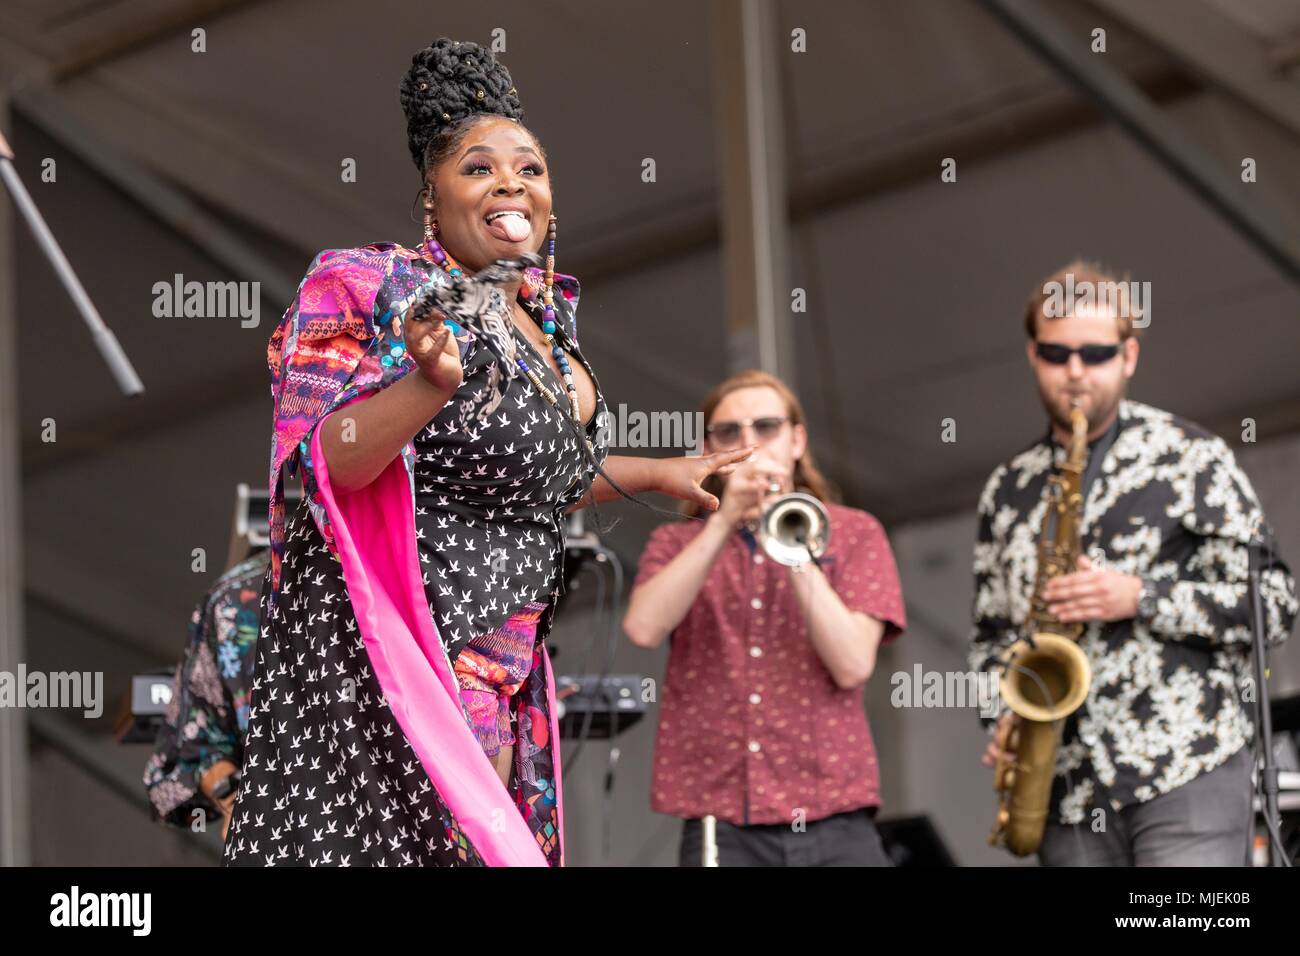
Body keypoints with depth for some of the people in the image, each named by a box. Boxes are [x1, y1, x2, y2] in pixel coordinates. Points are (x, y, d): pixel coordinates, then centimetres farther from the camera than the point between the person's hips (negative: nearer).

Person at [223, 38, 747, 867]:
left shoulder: (542, 319, 13)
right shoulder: (381, 293, -11)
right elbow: (325, 463, -20)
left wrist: (659, 474, 25)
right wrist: (430, 385, -35)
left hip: (506, 666, 8)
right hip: (382, 644, -8)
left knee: (492, 837, 8)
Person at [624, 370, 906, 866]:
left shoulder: (854, 534, 11)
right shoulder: (678, 544, 15)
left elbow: (852, 665, -4)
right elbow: (643, 629, -7)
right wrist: (725, 522, -11)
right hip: (723, 828, 0)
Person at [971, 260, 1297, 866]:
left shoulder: (1189, 458, 2)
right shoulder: (1008, 490, 16)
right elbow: (990, 634, 23)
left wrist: (1141, 598, -14)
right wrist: (1007, 717, 2)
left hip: (1188, 775, -4)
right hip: (1068, 789, 5)